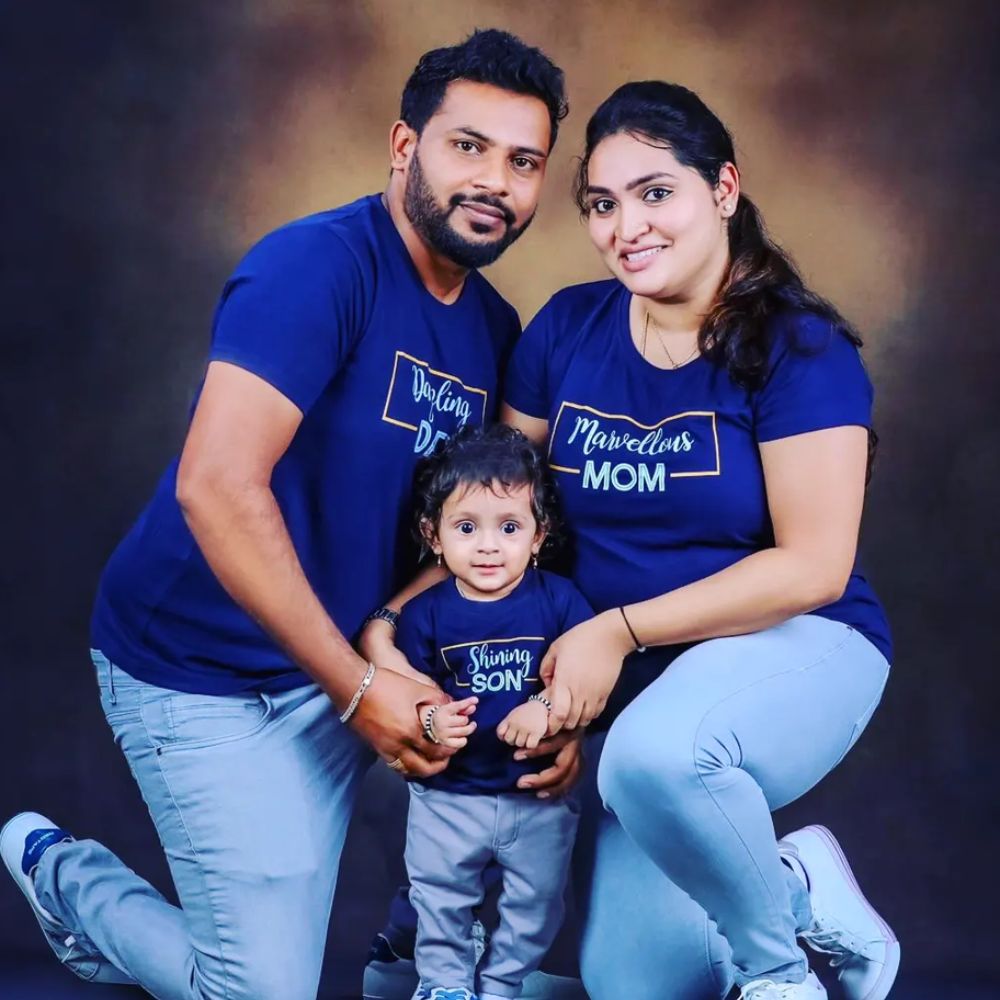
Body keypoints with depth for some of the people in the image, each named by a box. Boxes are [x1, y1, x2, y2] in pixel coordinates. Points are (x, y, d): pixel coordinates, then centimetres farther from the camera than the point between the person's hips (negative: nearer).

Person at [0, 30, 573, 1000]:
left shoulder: (495, 329, 4)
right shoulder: (319, 265, -20)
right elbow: (216, 485, -29)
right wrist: (359, 687, -25)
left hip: (335, 667, 7)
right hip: (203, 669, -7)